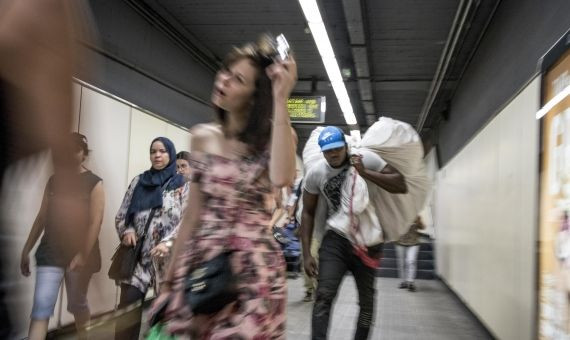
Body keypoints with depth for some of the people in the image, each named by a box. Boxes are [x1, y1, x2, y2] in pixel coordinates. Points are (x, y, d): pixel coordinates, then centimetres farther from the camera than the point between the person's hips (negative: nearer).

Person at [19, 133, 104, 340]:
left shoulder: (94, 183, -4)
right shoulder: (54, 180, 9)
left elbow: (95, 222, -11)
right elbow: (42, 217, 11)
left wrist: (83, 255, -18)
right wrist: (26, 250, 10)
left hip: (80, 254, -3)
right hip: (50, 252, 3)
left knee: (77, 304, 12)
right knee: (41, 309, -7)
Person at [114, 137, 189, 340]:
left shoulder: (182, 186, 2)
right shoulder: (138, 182, 11)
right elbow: (122, 215, 14)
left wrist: (168, 243, -21)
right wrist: (127, 230, -7)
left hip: (165, 259, -2)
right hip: (137, 257, 2)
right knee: (127, 312, -4)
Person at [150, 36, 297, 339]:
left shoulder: (272, 138, -3)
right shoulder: (203, 138, 5)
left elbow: (281, 178, -28)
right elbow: (193, 214, 9)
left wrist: (281, 98, -25)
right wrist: (171, 275, 9)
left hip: (256, 266, -3)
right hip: (204, 262, 3)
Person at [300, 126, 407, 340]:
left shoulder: (366, 159, -11)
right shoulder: (315, 173, -7)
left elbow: (402, 186, -12)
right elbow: (308, 213, 3)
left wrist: (365, 173, -22)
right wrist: (307, 254, -2)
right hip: (336, 240, 0)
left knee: (367, 301, 13)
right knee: (324, 296, -16)